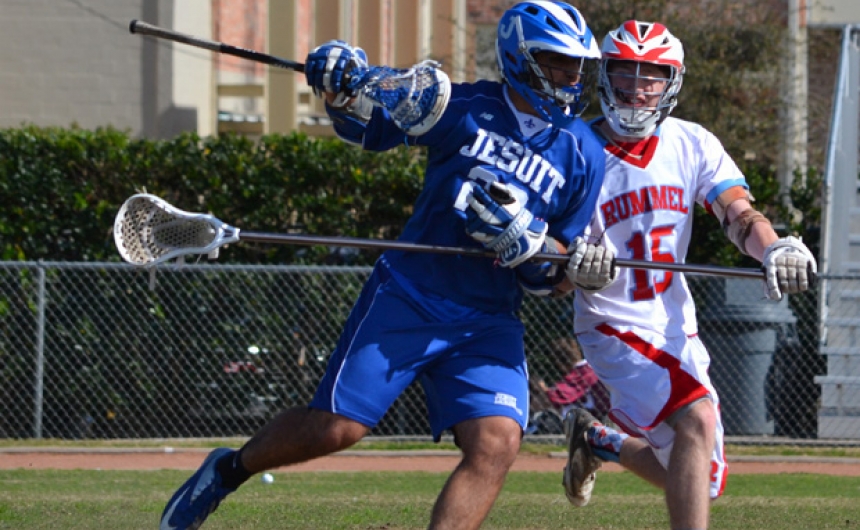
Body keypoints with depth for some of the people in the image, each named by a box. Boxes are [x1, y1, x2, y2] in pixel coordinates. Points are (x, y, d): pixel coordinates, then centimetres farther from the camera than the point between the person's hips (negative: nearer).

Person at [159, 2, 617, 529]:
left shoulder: (584, 155, 1)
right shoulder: (465, 109, -3)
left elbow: (553, 278, 4)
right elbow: (368, 126, 10)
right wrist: (343, 86, -12)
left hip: (487, 324, 2)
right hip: (406, 297, -2)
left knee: (496, 445, -19)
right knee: (335, 428, -5)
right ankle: (228, 470, 24)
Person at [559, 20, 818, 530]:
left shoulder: (693, 145, -1)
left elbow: (739, 213, -14)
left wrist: (773, 247, -37)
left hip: (676, 327, 6)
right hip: (614, 326, -6)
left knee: (702, 479, 12)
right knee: (697, 420, -29)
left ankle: (597, 440, 38)